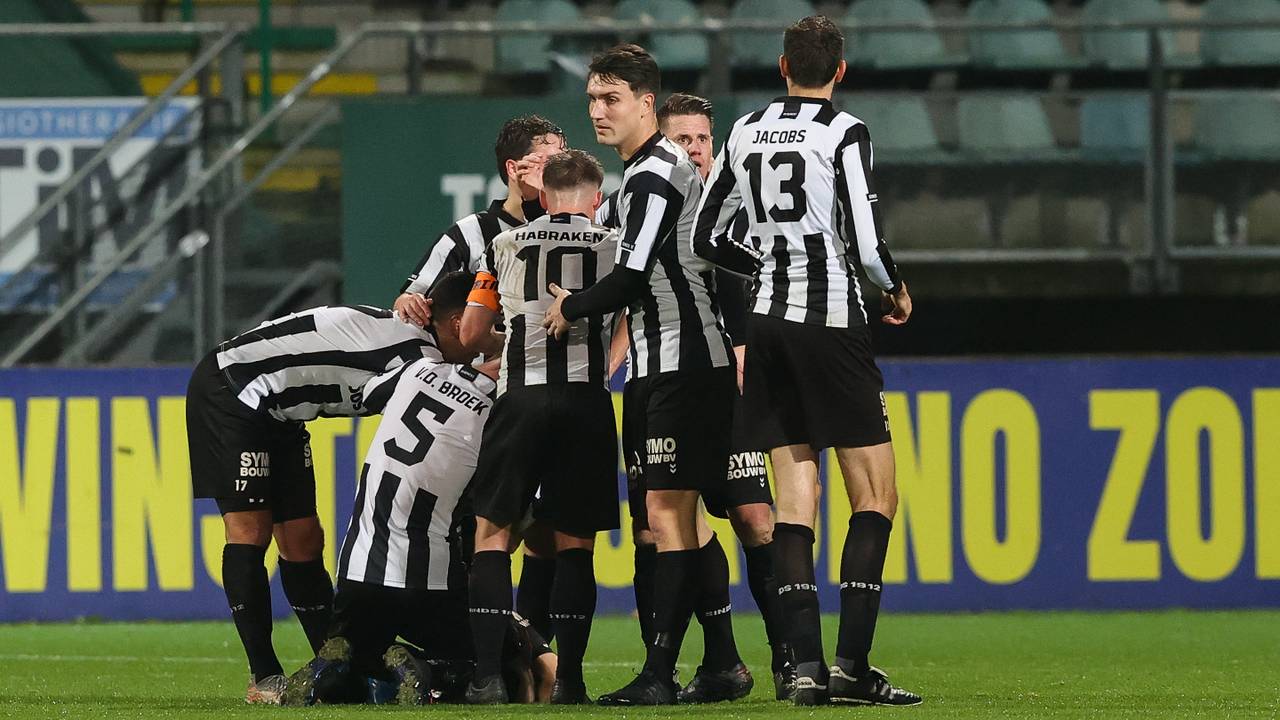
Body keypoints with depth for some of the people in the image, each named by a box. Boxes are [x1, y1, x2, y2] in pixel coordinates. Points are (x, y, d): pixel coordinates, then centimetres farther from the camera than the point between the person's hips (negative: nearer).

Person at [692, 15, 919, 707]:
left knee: (794, 500, 5)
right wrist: (896, 289, 4)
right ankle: (851, 665, -10)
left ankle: (805, 666, -2)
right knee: (875, 496, 0)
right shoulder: (844, 133, -9)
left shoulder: (745, 133, 8)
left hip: (767, 321, 6)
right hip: (832, 324, -6)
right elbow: (865, 241, -15)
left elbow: (707, 237, 13)